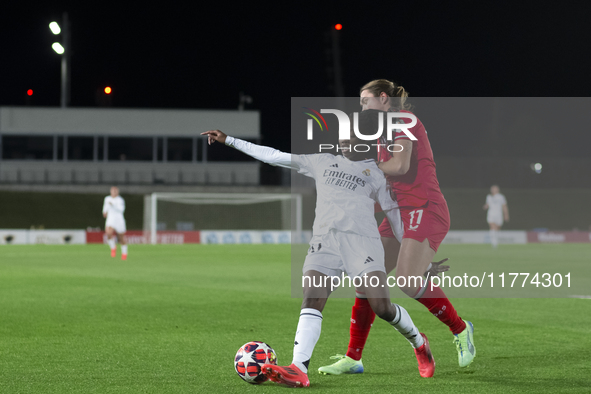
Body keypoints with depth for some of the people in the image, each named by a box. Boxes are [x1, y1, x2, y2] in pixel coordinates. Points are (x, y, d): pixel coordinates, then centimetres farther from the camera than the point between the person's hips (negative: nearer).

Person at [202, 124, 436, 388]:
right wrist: (229, 140, 22)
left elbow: (394, 212, 19)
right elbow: (274, 156, 23)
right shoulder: (323, 163, 22)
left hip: (363, 240, -2)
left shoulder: (377, 173, 16)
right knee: (312, 300, -20)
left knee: (382, 307, -15)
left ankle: (419, 343, 16)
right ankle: (299, 370, -34)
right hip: (325, 240, 2)